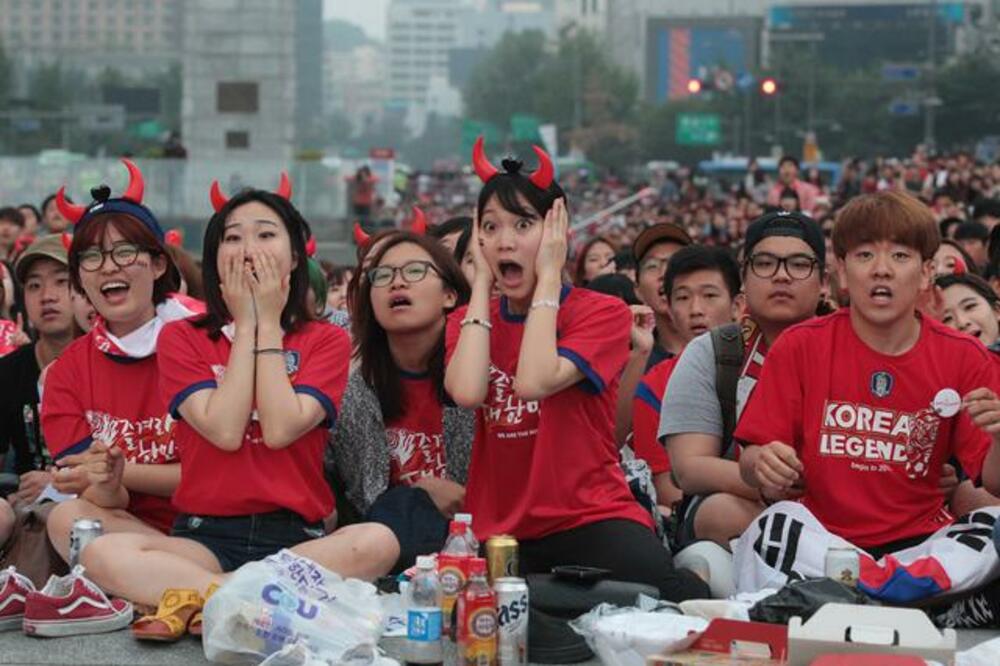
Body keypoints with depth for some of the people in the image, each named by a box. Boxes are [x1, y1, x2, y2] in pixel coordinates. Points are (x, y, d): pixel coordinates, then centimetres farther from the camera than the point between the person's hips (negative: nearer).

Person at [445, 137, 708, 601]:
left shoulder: (604, 313, 1)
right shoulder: (468, 320, 12)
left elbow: (534, 382, -20)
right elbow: (467, 392, -13)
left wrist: (548, 276, -8)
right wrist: (482, 281, -2)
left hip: (592, 519, -4)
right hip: (499, 529, 4)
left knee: (684, 599, -33)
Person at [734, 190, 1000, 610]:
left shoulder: (963, 358, 3)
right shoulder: (800, 347, 1)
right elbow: (751, 461, 0)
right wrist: (763, 467, -24)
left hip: (917, 540, 1)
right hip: (818, 540, -1)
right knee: (778, 523, -33)